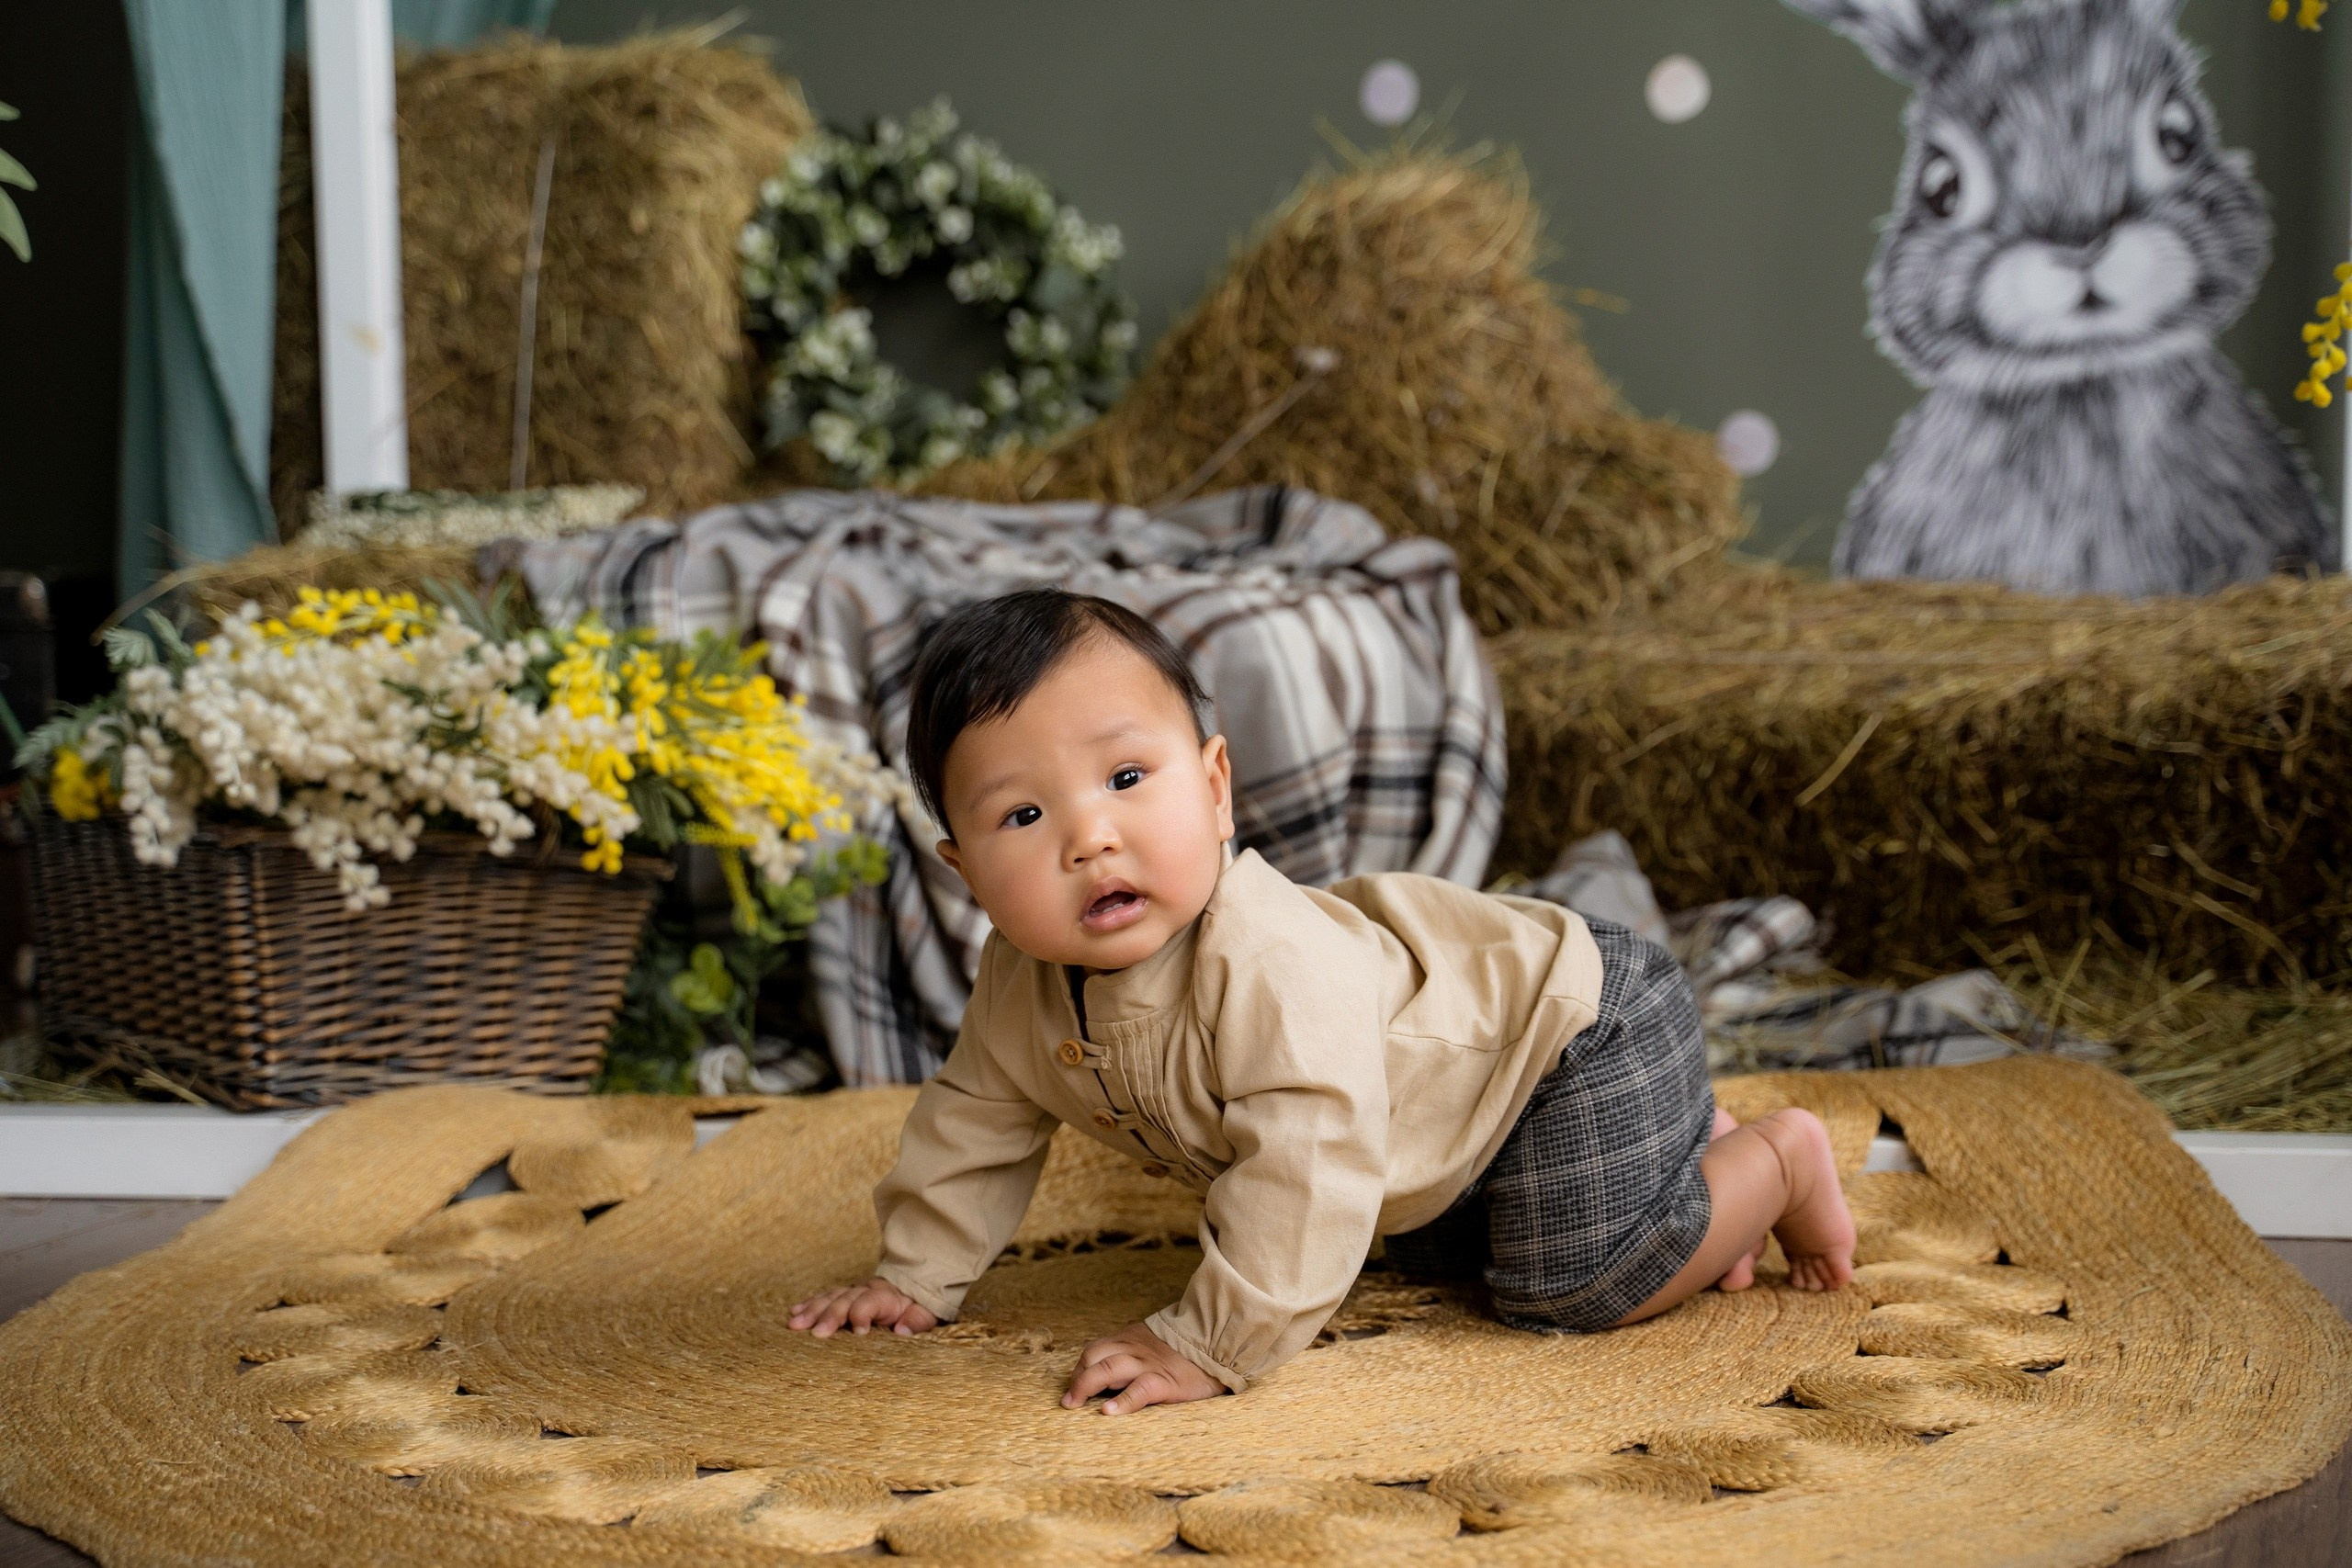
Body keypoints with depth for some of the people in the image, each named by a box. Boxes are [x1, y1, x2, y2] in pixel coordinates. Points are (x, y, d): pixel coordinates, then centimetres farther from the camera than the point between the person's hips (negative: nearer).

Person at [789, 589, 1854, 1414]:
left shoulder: (1272, 965, -44)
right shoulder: (1023, 990, -16)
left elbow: (1308, 1165, -47)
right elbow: (976, 1123, 1)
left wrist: (1209, 1348, -45)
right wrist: (917, 1277, 2)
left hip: (1580, 1029, -9)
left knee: (1579, 1280, -14)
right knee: (1432, 1242, 29)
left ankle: (1776, 1162, 10)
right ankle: (1692, 1149, 39)